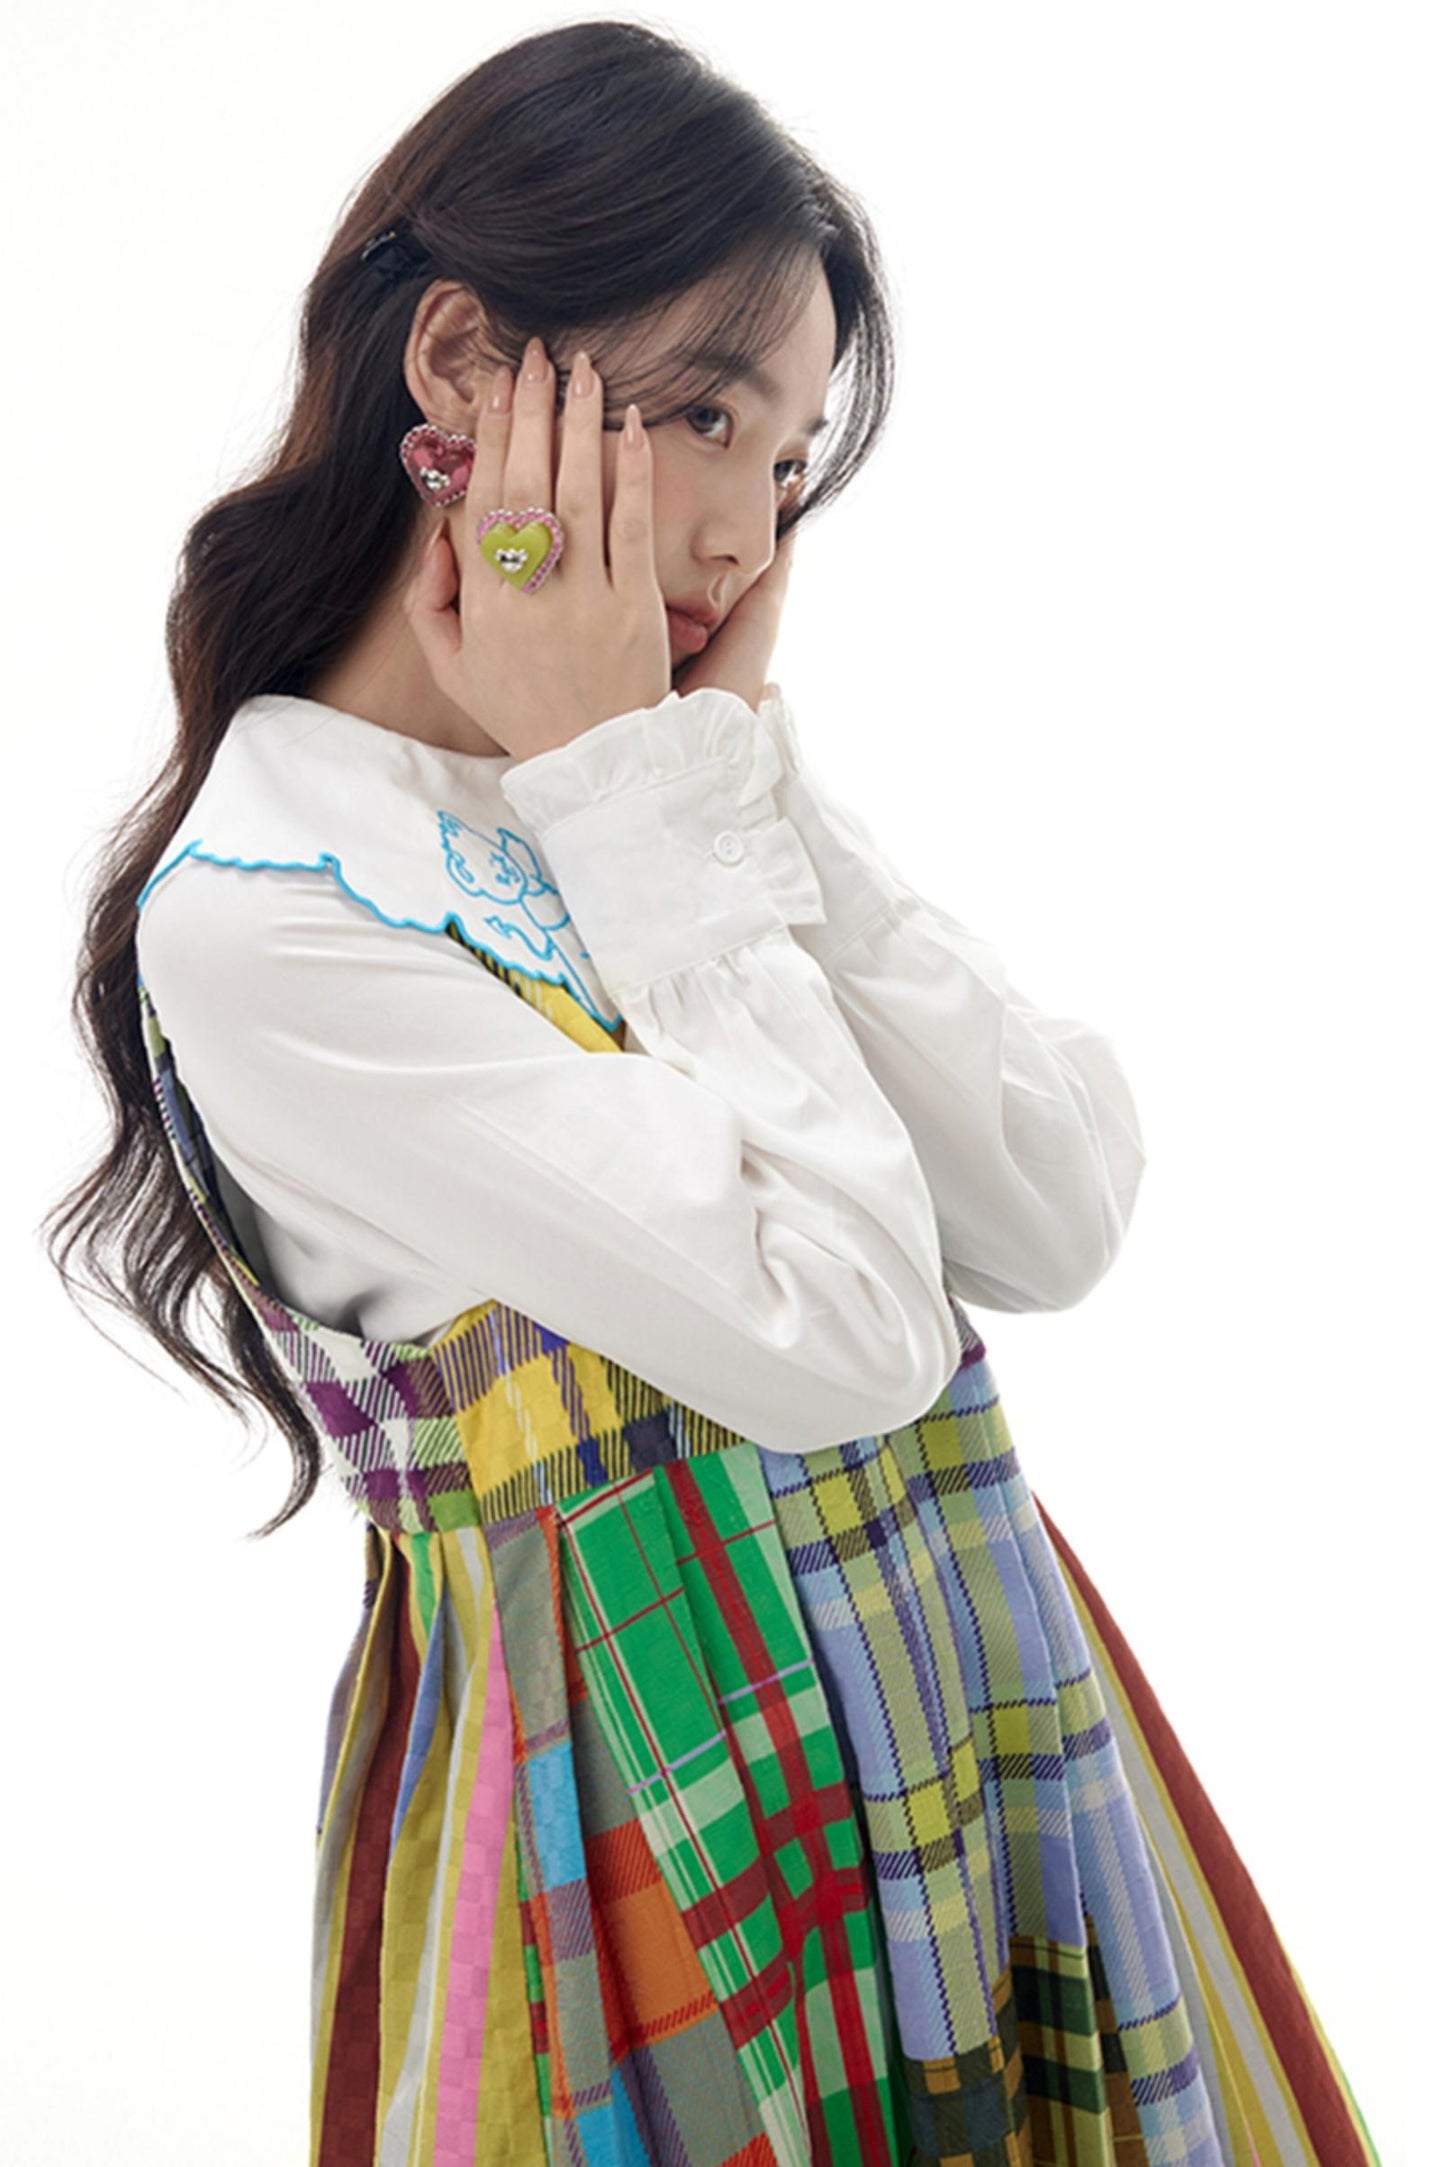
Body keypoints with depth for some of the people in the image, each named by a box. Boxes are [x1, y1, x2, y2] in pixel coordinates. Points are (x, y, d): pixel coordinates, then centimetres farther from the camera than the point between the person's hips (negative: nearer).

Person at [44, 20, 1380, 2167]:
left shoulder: (672, 778, 2)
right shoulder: (260, 916, -17)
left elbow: (1063, 1222, -6)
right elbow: (838, 1331, -23)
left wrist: (743, 766, -9)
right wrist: (638, 797, -17)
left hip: (980, 1696, 6)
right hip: (651, 1783, -6)